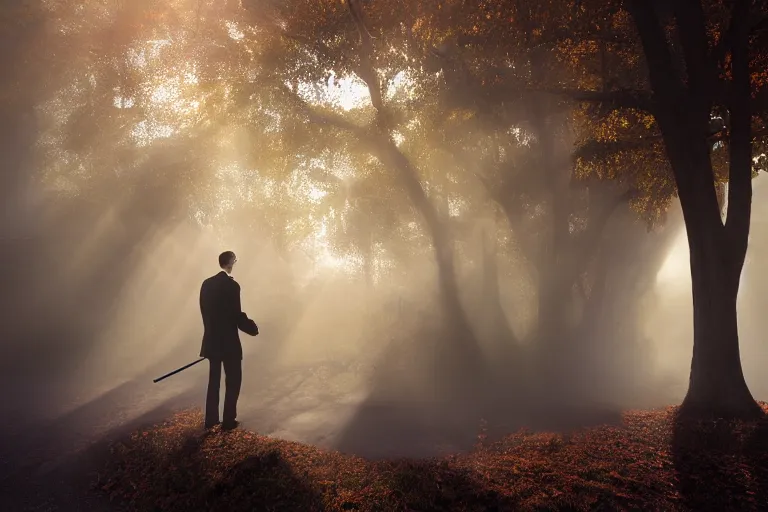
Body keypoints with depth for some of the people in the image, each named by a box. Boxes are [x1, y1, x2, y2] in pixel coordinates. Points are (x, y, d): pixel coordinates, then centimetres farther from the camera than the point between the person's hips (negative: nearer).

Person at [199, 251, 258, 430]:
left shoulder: (207, 283, 4)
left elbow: (205, 311, 10)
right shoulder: (232, 285, -17)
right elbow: (236, 315, -18)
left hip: (212, 339, 7)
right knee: (233, 380, 6)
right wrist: (252, 328, -3)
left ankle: (211, 419, 21)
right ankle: (228, 420, 9)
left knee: (214, 380, 16)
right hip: (228, 341, -7)